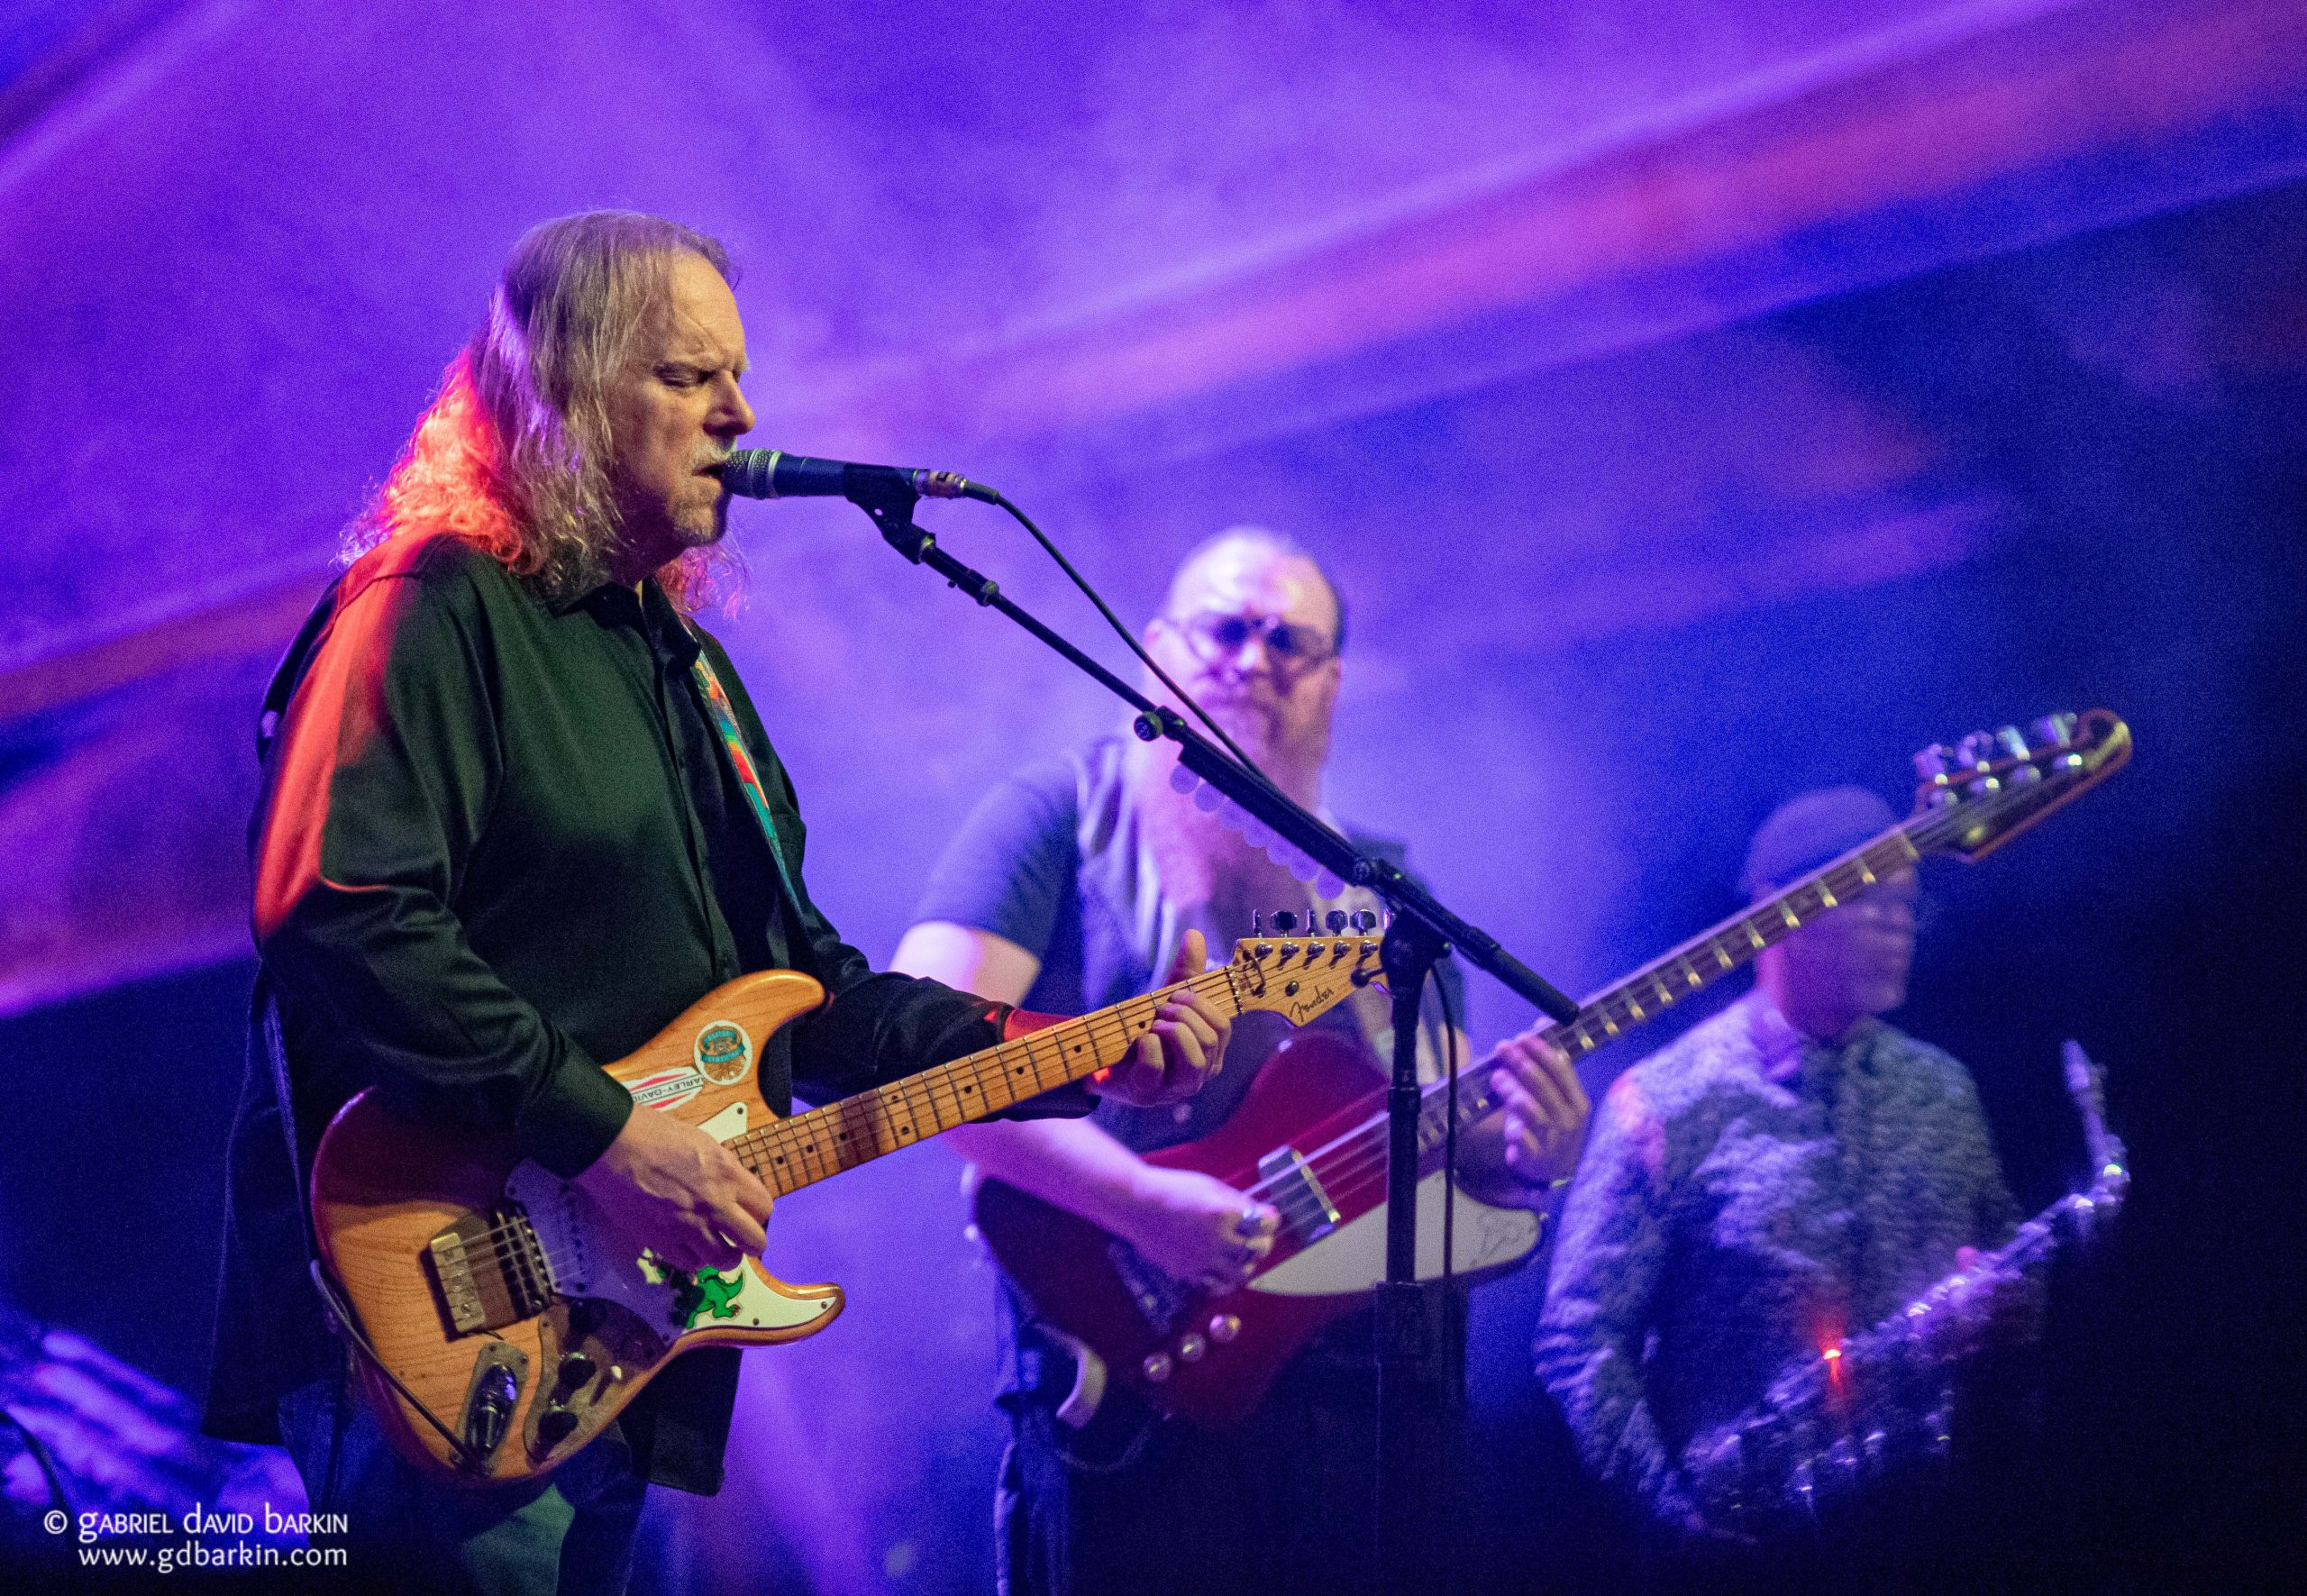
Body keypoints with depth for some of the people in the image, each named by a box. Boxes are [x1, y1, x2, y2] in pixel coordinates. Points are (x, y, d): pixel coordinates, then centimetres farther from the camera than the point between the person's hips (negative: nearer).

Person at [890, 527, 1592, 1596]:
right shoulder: (1066, 813, 2)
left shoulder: (1377, 887, 18)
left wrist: (1522, 1156, -5)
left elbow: (1447, 1135, 19)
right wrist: (1139, 1200, -21)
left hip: (1359, 1388, 5)